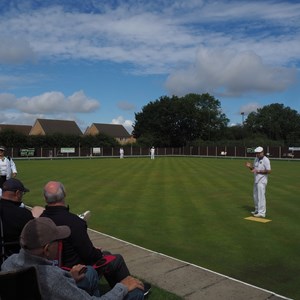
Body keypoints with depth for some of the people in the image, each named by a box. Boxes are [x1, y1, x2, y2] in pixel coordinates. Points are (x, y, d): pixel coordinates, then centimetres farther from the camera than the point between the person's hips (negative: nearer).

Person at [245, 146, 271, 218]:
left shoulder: (266, 160, -14)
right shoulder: (256, 159, 12)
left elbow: (269, 171, -19)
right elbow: (254, 169, 19)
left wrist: (258, 171, -24)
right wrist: (250, 166, -2)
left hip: (262, 181, -9)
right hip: (256, 180, 9)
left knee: (261, 196, -9)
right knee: (255, 196, 15)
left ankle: (262, 213, -5)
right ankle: (257, 210, 27)